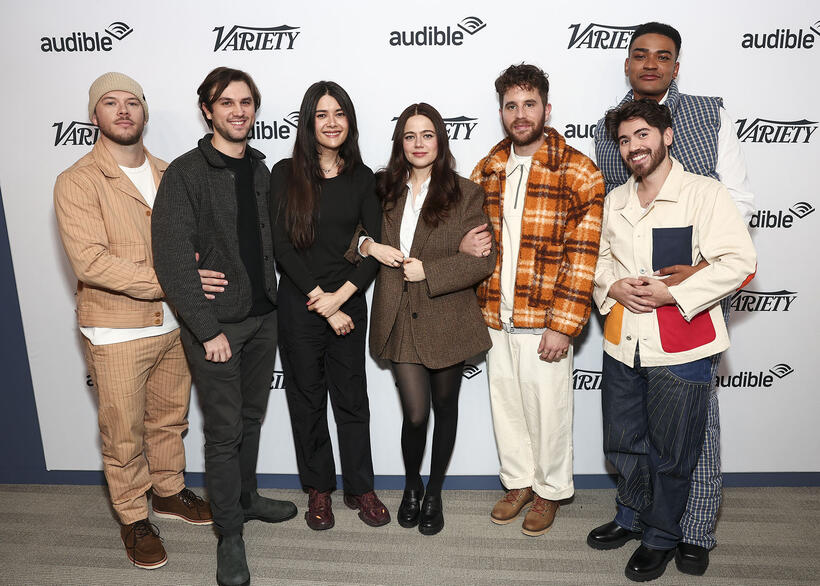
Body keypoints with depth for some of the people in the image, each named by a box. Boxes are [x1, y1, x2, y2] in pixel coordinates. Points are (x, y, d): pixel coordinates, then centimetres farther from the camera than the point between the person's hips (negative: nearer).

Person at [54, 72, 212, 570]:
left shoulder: (168, 174, 7)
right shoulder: (77, 182, -10)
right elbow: (90, 262, -21)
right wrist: (171, 281, -25)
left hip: (173, 325, 5)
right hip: (116, 332, -5)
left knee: (169, 418, 20)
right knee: (124, 434, 8)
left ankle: (169, 492, 42)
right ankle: (134, 519, 29)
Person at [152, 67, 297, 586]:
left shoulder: (261, 171, 8)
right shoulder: (185, 174, -11)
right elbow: (172, 260, -16)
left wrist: (273, 301, 6)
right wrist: (207, 329, -17)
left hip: (263, 317, 6)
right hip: (215, 324, -5)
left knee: (251, 418, 18)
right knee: (224, 431, 4)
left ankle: (246, 497, 39)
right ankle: (230, 533, 21)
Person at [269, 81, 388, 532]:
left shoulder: (361, 178, 5)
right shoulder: (285, 173, -2)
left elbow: (374, 246, -1)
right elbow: (281, 245, -8)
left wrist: (340, 296, -12)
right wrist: (320, 302, -10)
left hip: (349, 303, 2)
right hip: (298, 304, -1)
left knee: (352, 397, 10)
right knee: (307, 398, 11)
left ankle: (360, 489, 26)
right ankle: (319, 489, 28)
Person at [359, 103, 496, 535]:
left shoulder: (465, 194, -3)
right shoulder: (384, 191, 7)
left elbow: (483, 260, -8)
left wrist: (428, 271, -16)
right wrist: (369, 246, -6)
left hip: (447, 321, -1)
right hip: (401, 320, 1)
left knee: (445, 409, 13)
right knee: (415, 412, -2)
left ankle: (434, 493, 35)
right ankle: (411, 487, 29)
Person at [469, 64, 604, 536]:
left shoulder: (578, 172, -7)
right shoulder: (488, 170, 9)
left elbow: (582, 257, -12)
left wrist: (563, 325, -16)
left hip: (543, 323, -4)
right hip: (495, 318, 5)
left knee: (548, 408, 9)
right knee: (506, 404, 16)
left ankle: (550, 490, 32)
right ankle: (519, 482, 37)